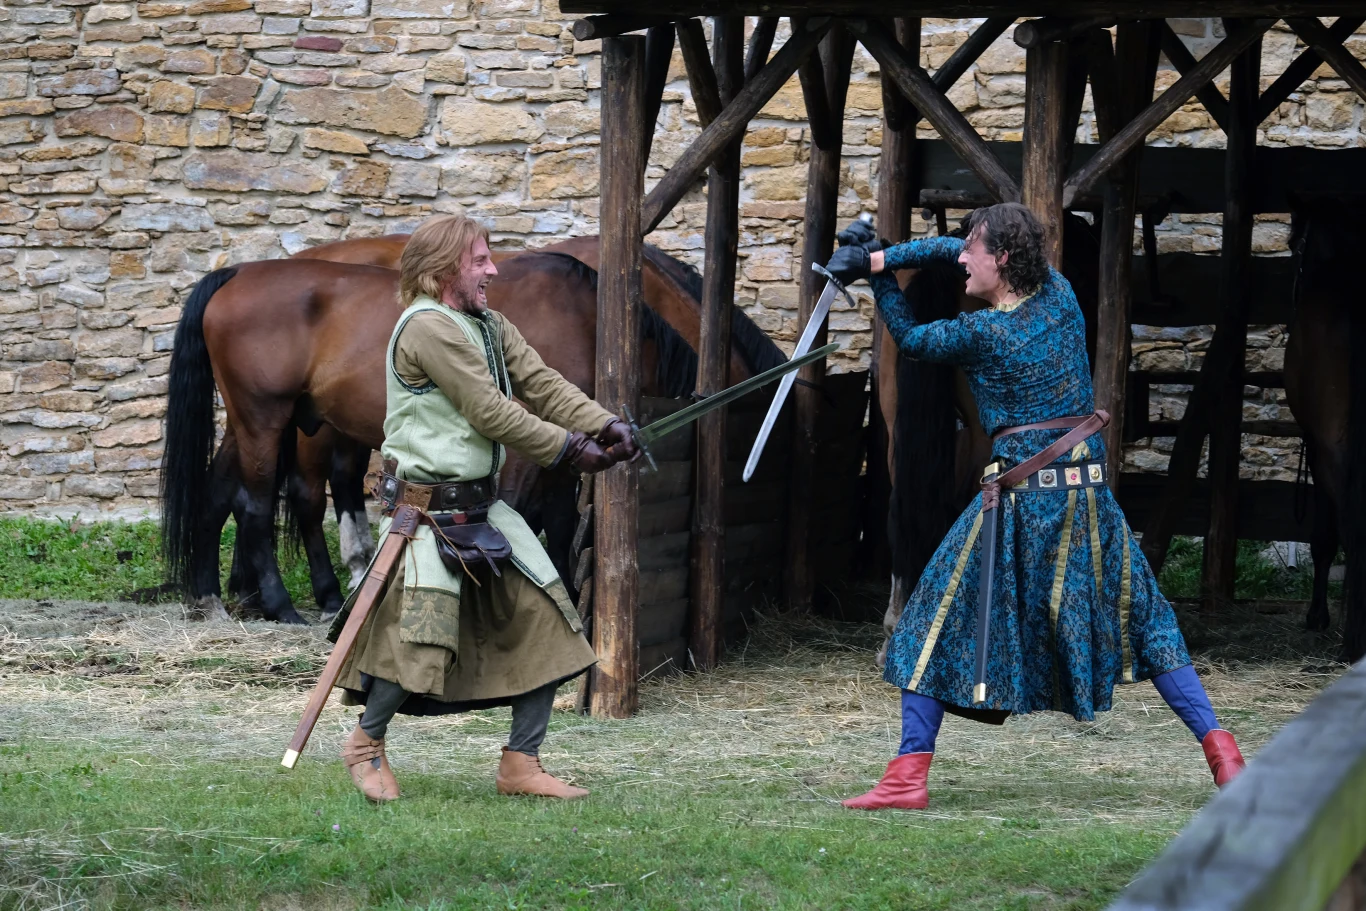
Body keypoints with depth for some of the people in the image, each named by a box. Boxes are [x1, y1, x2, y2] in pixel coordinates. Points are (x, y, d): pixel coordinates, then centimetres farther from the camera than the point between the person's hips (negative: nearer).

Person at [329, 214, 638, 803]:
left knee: (544, 618, 3)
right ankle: (367, 743, 14)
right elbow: (490, 411, -17)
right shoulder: (426, 328, -16)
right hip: (429, 510, -9)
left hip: (482, 505, 9)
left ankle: (521, 764, 10)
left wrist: (603, 425, -10)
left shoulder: (488, 326, 13)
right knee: (420, 634, -12)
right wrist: (568, 449, -12)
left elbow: (540, 383, 5)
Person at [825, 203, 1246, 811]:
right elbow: (950, 250, 15)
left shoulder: (981, 333, -10)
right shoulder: (1060, 295, 5)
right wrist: (880, 256, 13)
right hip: (1088, 489, 5)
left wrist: (878, 272, 18)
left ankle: (909, 774, -3)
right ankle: (1219, 747, 7)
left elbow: (909, 339, 10)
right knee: (1141, 623, 14)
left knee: (940, 623, 3)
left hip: (1019, 497, -5)